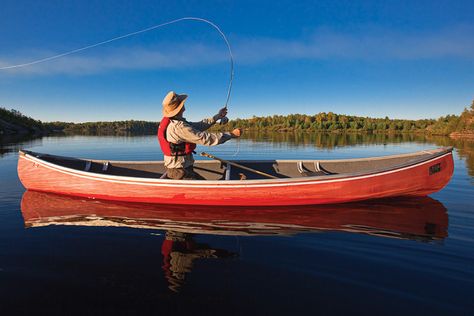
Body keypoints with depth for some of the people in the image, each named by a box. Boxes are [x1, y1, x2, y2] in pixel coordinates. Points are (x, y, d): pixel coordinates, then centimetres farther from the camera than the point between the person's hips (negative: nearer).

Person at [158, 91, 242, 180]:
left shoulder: (169, 122, 5)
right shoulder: (178, 127, -25)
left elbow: (197, 126, 9)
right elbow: (205, 138, -24)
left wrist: (217, 116, 11)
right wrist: (232, 134, -16)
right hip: (180, 172, -10)